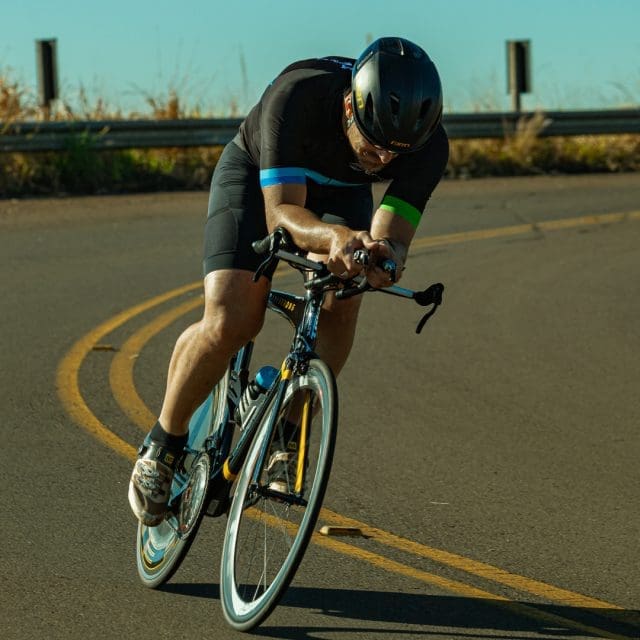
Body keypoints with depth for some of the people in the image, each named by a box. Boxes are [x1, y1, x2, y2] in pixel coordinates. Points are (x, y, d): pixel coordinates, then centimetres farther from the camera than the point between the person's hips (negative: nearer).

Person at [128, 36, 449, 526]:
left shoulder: (428, 143, -32)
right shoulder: (297, 96, -41)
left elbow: (392, 235, -33)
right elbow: (281, 213, -43)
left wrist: (385, 255, -58)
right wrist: (333, 237, -64)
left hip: (340, 192, 3)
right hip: (257, 176, -3)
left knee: (340, 304, -23)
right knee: (231, 323, -21)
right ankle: (165, 441, 2)